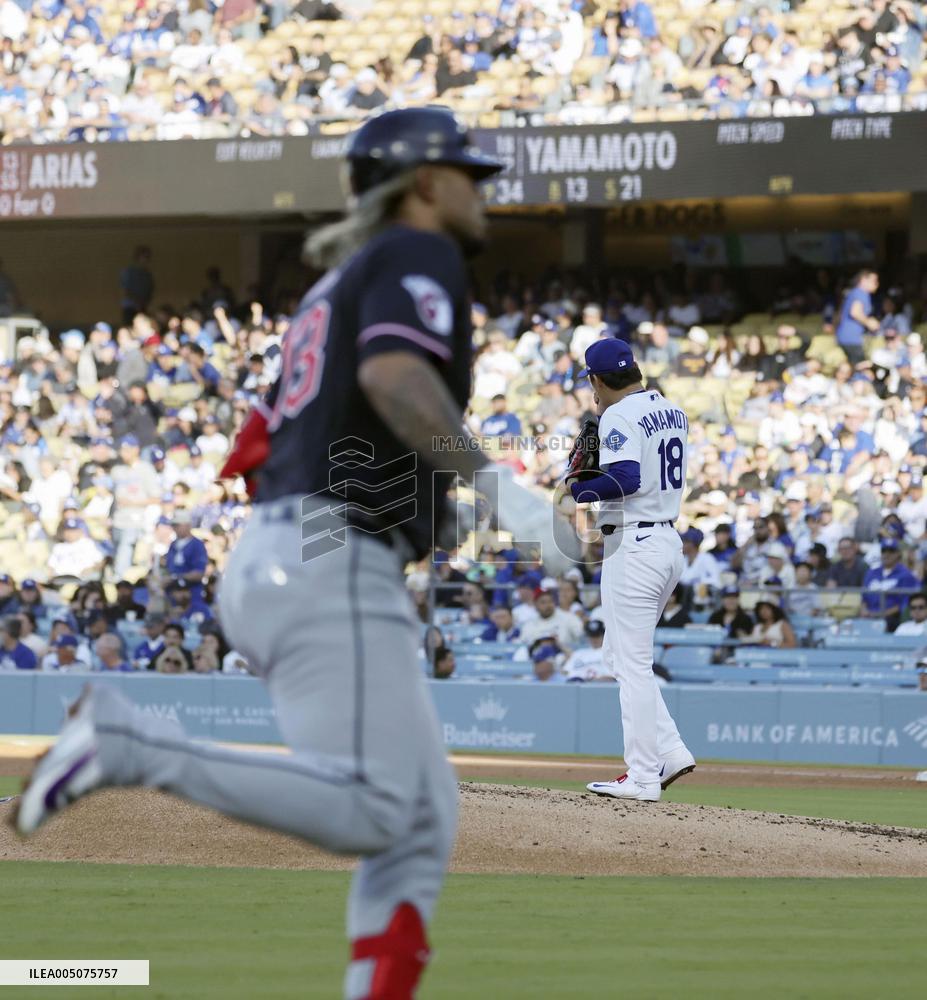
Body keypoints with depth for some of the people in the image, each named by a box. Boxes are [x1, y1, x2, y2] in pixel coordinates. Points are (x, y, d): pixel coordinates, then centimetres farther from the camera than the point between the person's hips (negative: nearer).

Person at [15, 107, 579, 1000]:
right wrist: (494, 485, -28)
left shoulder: (336, 287, 26)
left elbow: (257, 454, 27)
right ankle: (127, 744, -20)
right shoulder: (418, 255, -1)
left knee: (425, 822, 5)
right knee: (372, 810, -21)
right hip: (333, 566, -10)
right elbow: (393, 373, -23)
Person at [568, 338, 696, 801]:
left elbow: (626, 480, -28)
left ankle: (643, 777, -4)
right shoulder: (673, 412, 13)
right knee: (624, 654, 19)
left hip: (633, 547, -9)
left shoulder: (618, 417, -14)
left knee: (631, 662, -5)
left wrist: (573, 492, -16)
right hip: (669, 541, 9)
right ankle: (669, 751, 11)